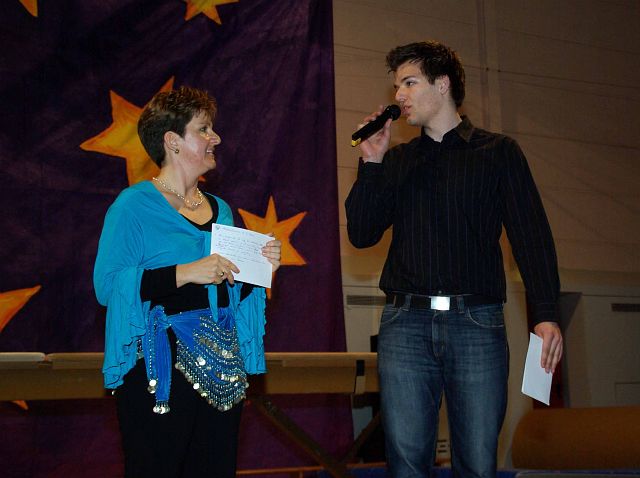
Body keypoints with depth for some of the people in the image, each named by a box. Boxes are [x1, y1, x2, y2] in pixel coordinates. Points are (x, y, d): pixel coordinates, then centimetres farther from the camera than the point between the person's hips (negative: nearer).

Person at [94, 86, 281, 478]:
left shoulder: (219, 208, 16)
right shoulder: (134, 204, -4)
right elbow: (107, 285, -15)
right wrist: (184, 273, -21)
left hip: (222, 369, 6)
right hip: (160, 371, -6)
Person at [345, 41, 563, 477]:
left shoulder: (498, 152, 8)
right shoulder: (397, 160, 17)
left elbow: (531, 236, 0)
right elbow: (361, 234, 9)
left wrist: (546, 314, -13)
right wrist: (371, 164, 0)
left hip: (476, 324, -2)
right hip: (405, 323, 2)